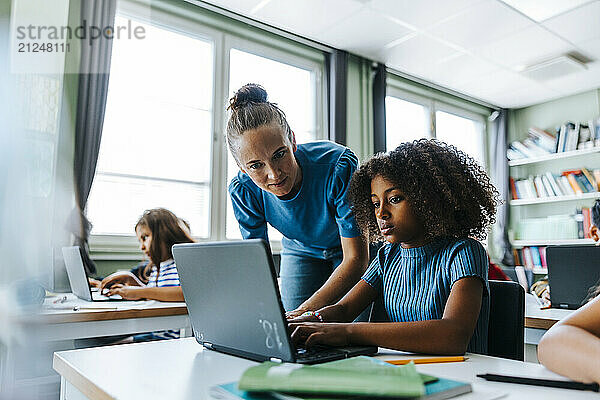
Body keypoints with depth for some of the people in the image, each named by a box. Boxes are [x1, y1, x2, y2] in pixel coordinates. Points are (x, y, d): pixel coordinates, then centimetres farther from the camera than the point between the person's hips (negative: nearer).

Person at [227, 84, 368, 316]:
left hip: (352, 246, -2)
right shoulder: (243, 190, -26)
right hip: (300, 251, 3)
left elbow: (356, 258, -34)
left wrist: (305, 311, -46)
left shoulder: (338, 165, -38)